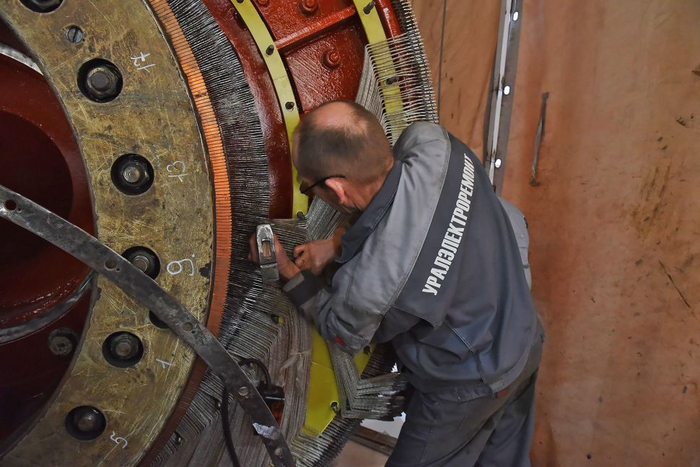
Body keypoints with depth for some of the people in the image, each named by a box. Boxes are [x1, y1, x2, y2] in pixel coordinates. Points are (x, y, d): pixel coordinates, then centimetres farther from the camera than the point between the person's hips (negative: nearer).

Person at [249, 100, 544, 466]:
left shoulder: (371, 280, -39)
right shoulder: (433, 144, -23)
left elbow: (342, 335, -13)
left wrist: (287, 272, -4)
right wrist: (335, 244, -6)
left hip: (466, 388, -7)